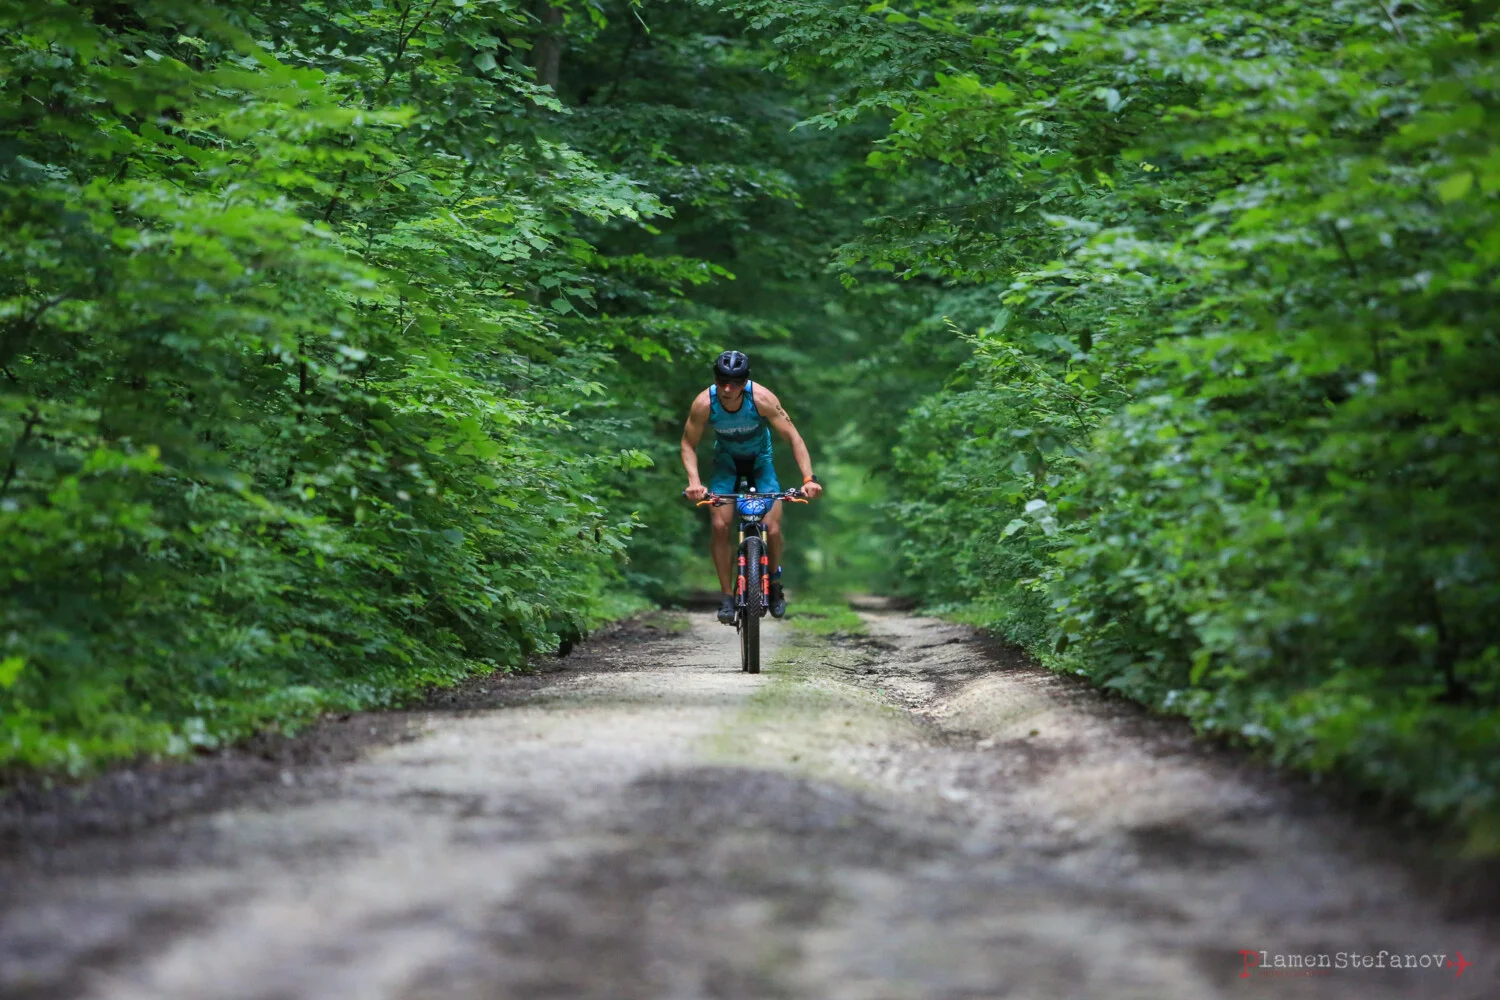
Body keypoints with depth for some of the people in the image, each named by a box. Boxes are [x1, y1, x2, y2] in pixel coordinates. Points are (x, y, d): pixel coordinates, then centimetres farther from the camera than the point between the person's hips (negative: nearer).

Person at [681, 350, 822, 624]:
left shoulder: (761, 398, -32)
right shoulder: (704, 403, -29)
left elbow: (793, 438, -26)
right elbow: (688, 444, -17)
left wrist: (809, 478, -37)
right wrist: (694, 481, -33)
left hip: (759, 459, -1)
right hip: (726, 460, 1)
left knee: (772, 528, -13)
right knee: (720, 525, -17)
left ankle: (774, 583, 15)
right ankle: (728, 596, -4)